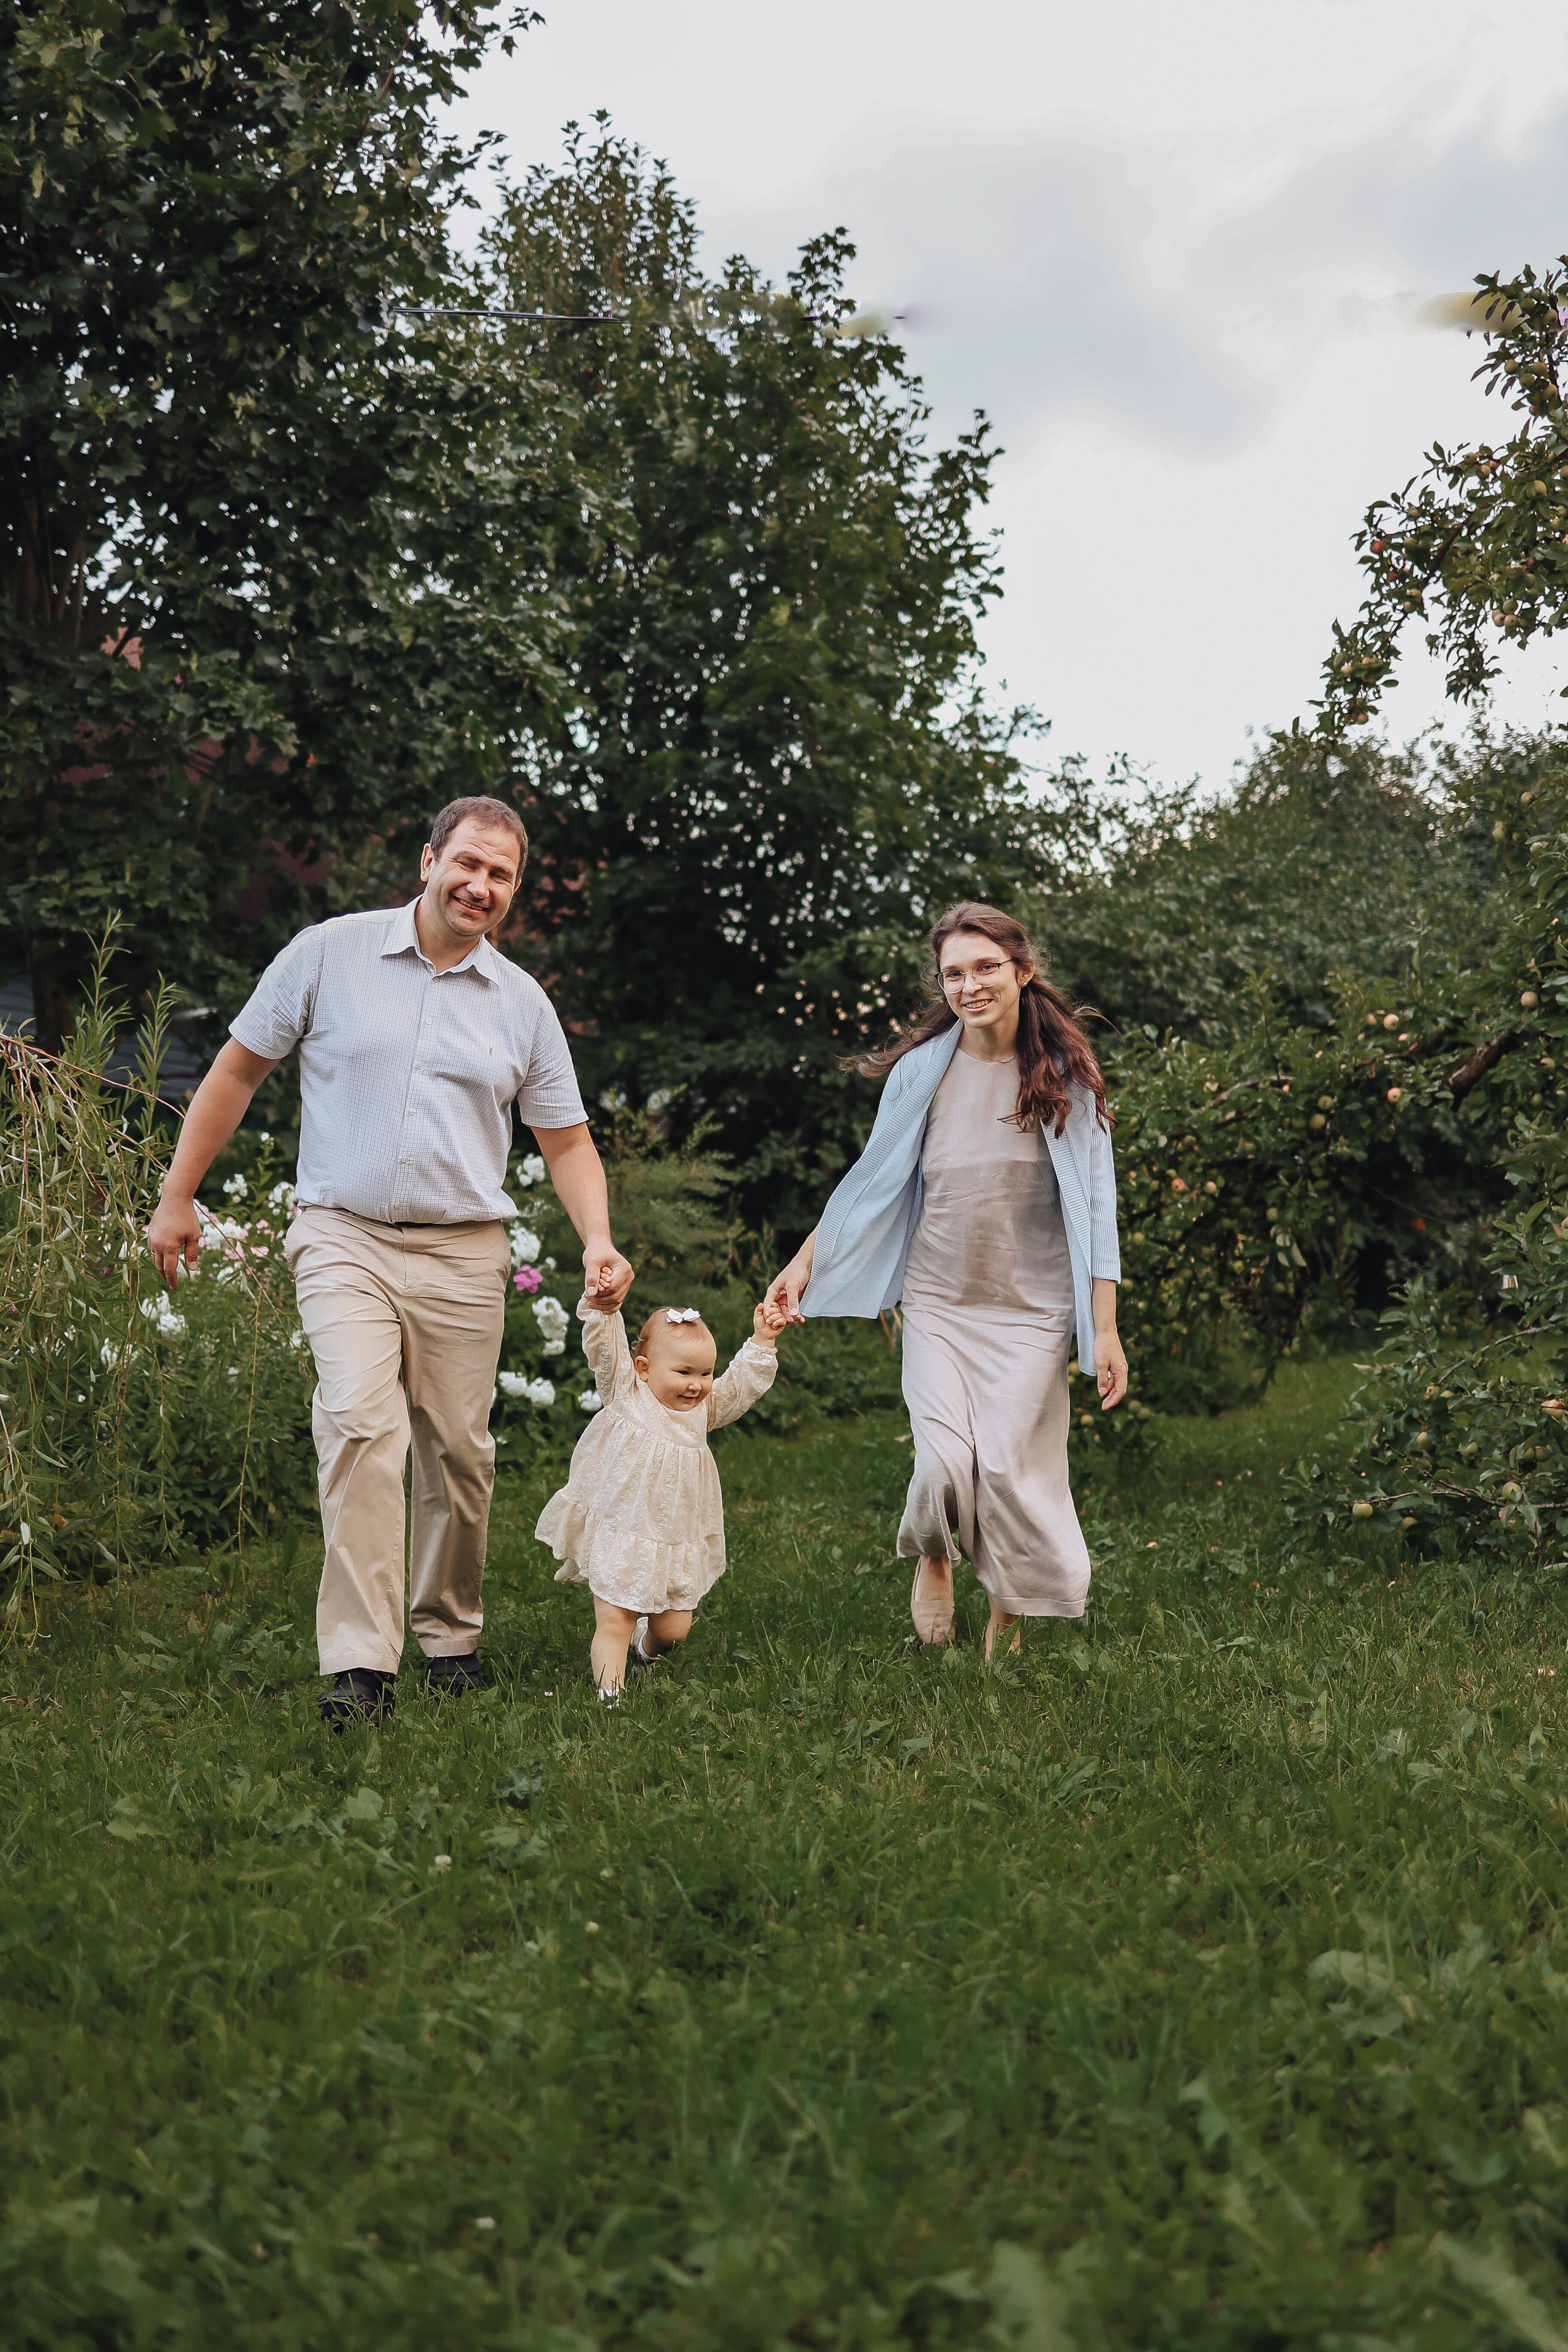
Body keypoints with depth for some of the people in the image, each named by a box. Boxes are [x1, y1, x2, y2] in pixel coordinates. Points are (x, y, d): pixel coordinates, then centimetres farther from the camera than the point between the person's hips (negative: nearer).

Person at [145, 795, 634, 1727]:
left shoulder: (523, 1003, 8)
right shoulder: (329, 953, 1)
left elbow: (567, 1138, 12)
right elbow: (238, 1071, 8)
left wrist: (599, 1241, -4)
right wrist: (178, 1197, 7)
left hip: (465, 1253, 3)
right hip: (344, 1238, -2)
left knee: (461, 1450, 5)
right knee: (360, 1421, -20)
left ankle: (451, 1637, 25)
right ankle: (360, 1662, -20)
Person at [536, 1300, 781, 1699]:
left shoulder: (704, 1409, 6)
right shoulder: (626, 1393, -7)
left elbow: (746, 1382, 14)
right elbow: (604, 1347, -18)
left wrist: (762, 1342, 5)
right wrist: (600, 1306, -33)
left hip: (676, 1543, 4)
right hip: (617, 1535, -4)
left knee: (674, 1628, 10)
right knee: (613, 1622, -8)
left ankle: (647, 1650, 41)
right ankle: (609, 1693, -1)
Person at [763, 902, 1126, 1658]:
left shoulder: (1065, 1075, -1)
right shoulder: (921, 1070, 2)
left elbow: (1094, 1205, -1)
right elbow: (871, 1180, 12)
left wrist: (1105, 1329, -4)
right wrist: (802, 1264, 10)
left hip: (1032, 1306, -1)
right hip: (937, 1301, 1)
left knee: (1011, 1467, -6)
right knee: (945, 1465, -12)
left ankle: (1007, 1630, 17)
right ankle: (933, 1561, 24)